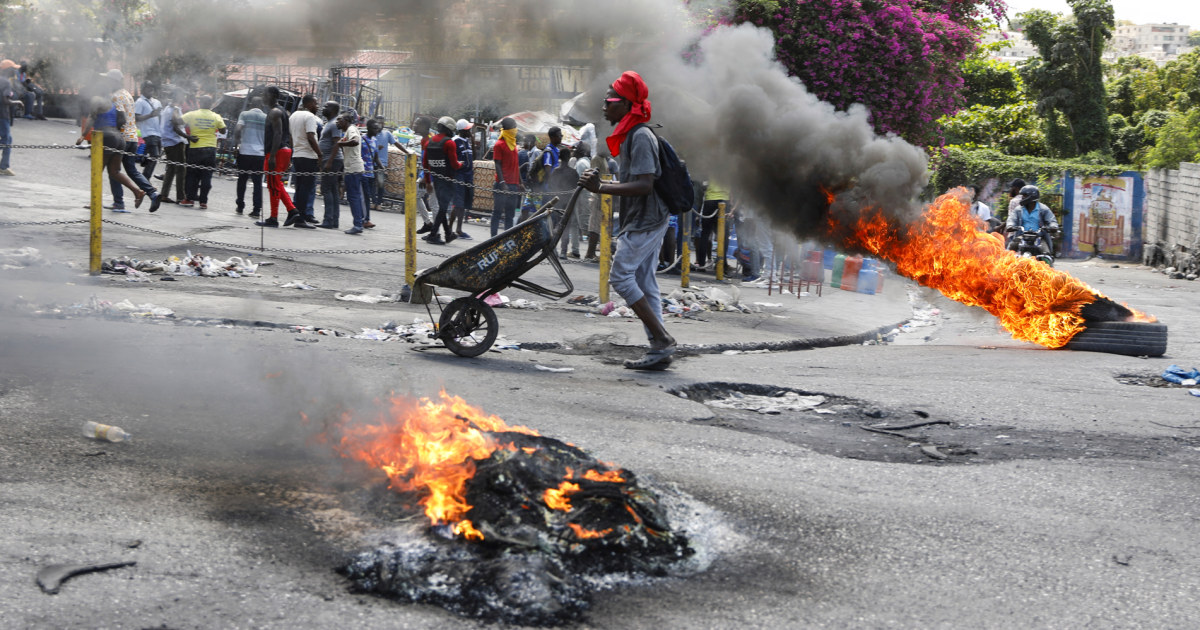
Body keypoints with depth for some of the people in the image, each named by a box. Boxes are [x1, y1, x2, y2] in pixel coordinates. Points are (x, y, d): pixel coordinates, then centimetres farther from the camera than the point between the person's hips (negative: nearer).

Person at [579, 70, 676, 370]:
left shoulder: (640, 136, -16)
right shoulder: (629, 135, 16)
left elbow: (644, 185, -24)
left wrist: (601, 188, -25)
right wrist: (600, 184, 11)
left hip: (645, 220, -10)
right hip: (646, 221, 10)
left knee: (621, 276, -9)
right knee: (644, 282, 9)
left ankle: (662, 339, -9)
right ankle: (659, 348, 8)